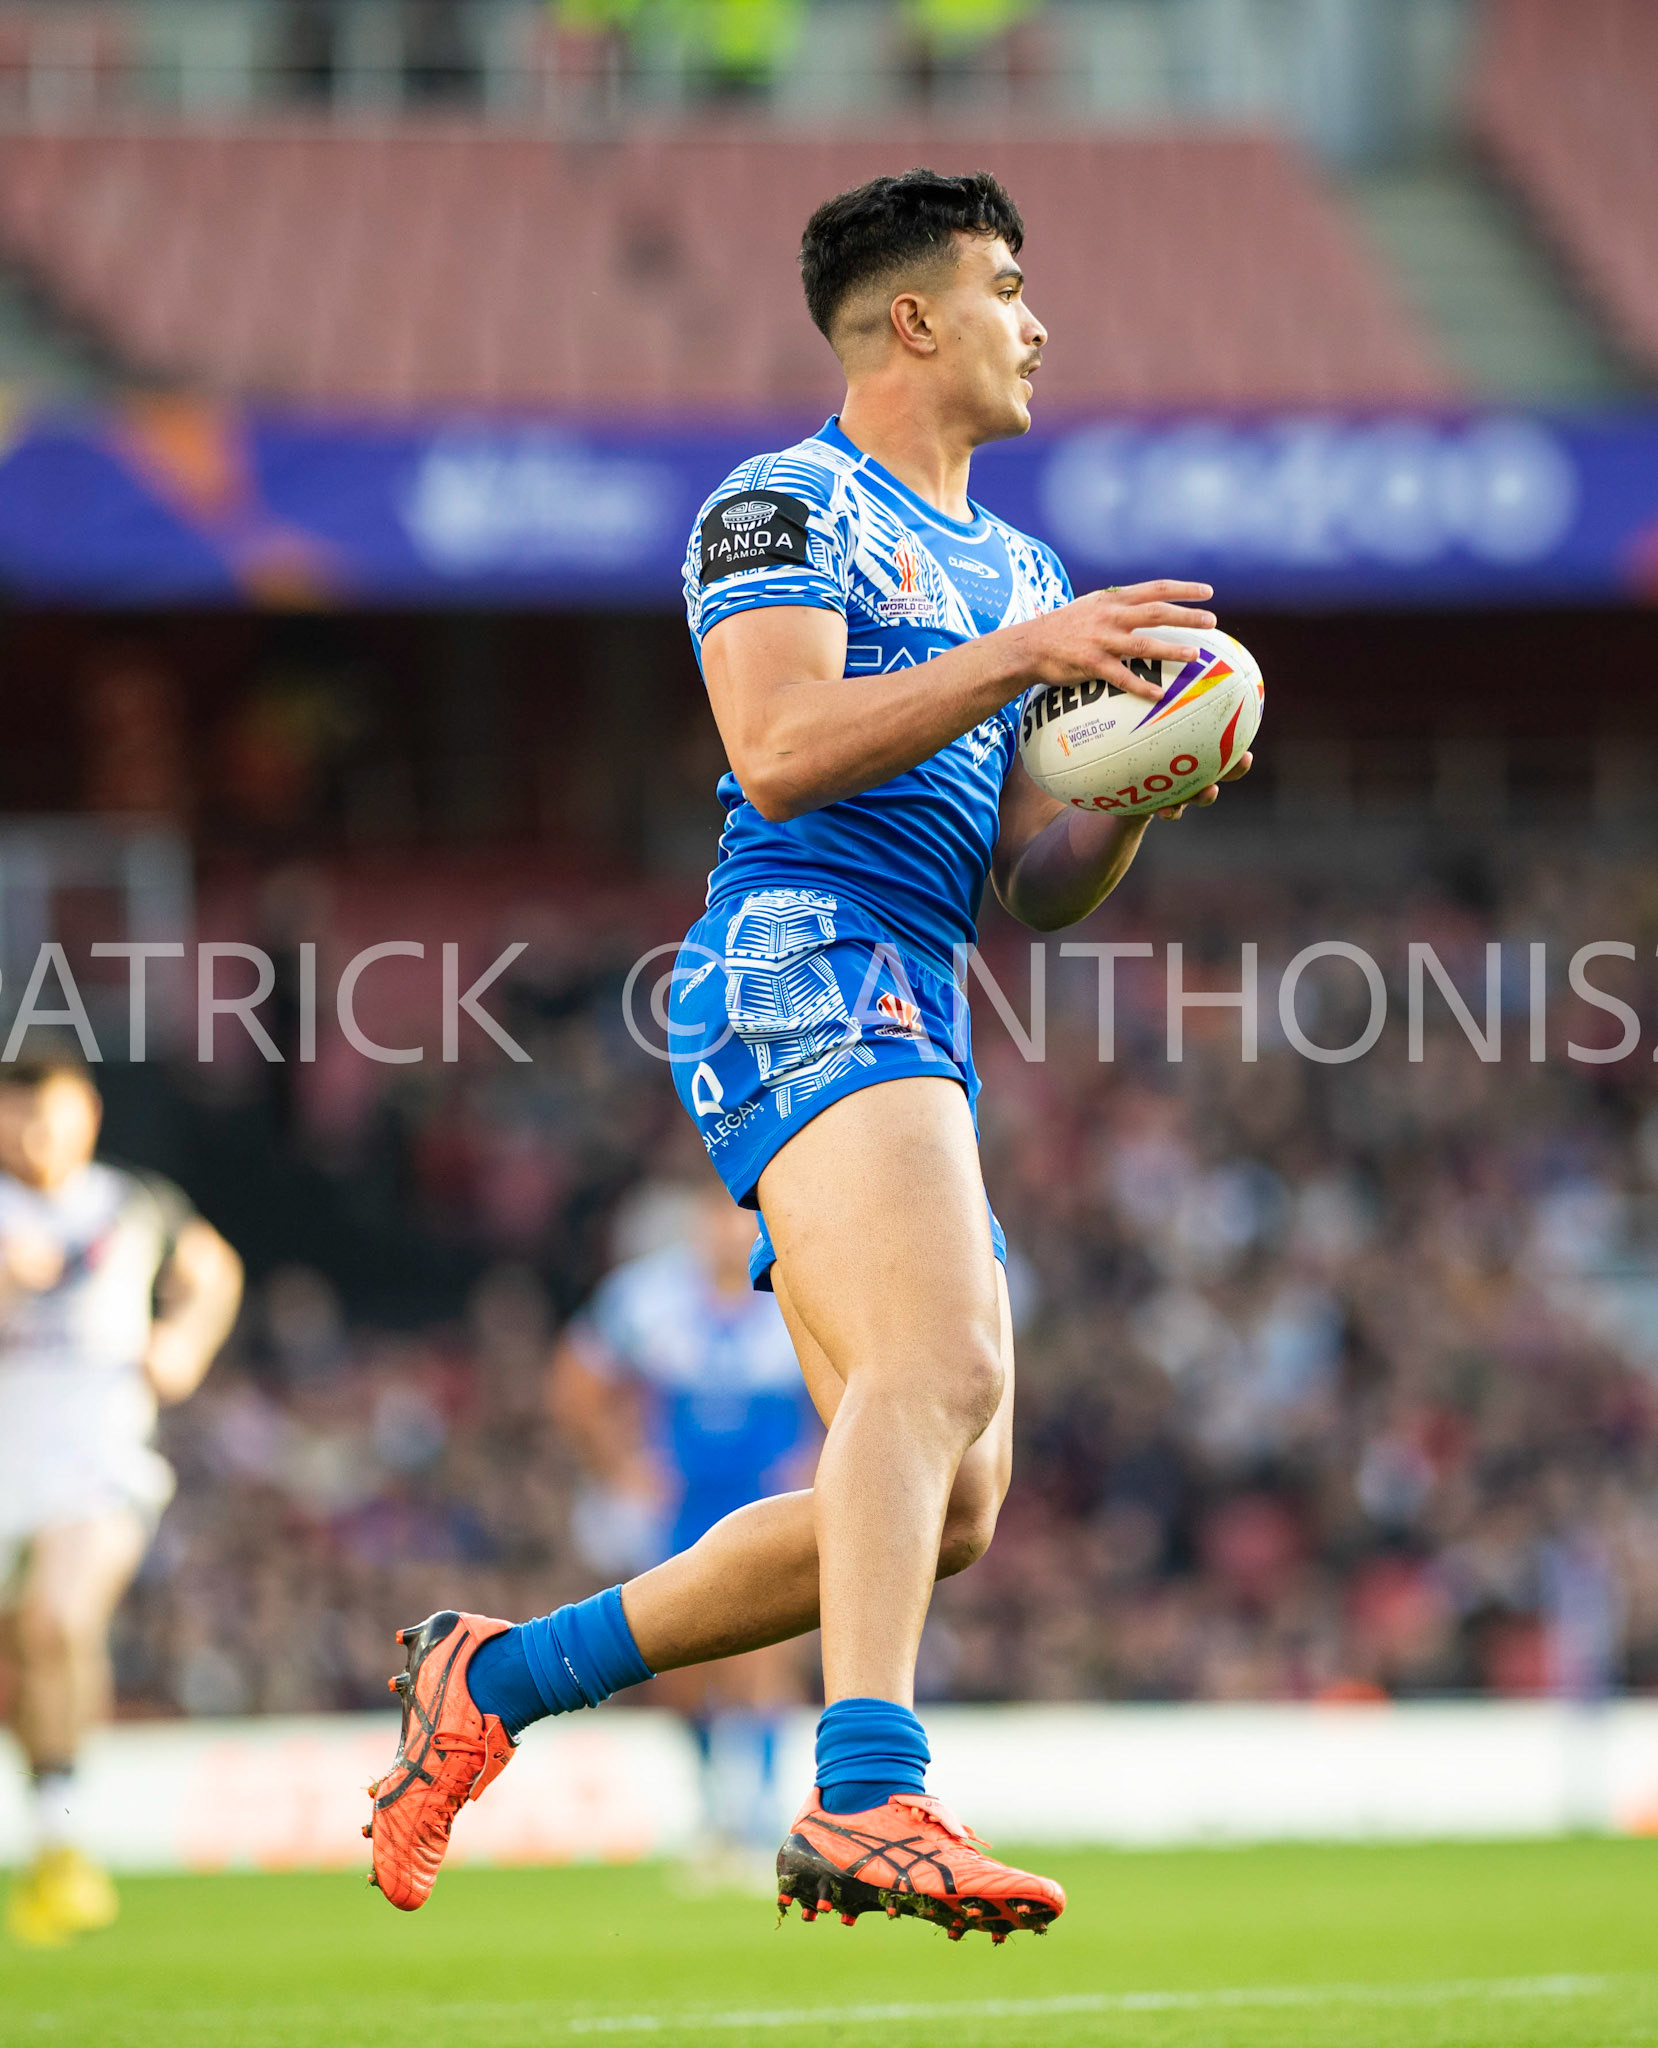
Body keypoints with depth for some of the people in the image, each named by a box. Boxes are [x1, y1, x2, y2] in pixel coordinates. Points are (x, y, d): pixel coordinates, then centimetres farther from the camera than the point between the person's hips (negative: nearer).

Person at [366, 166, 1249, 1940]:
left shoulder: (1015, 566, 28)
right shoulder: (783, 508, 3)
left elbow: (1038, 888, 24)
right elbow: (781, 750, -14)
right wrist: (1018, 655, -16)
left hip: (914, 1022, 9)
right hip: (805, 969, -9)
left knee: (942, 1505, 1)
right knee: (943, 1366, -30)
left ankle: (494, 1675, 10)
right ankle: (866, 1799, -43)